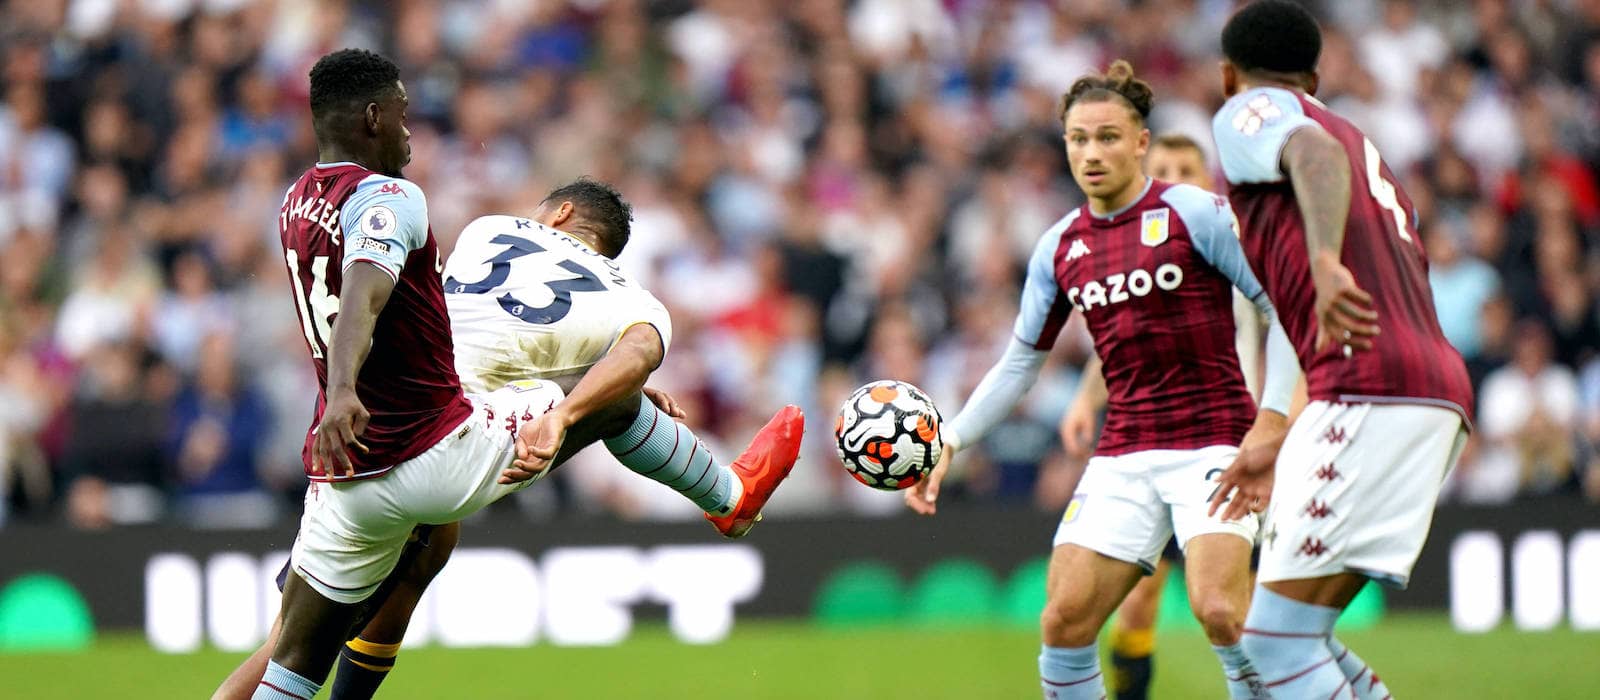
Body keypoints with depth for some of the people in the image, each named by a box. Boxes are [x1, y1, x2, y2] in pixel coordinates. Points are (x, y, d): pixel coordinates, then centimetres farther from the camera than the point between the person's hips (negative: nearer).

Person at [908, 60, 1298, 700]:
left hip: (1211, 442, -5)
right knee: (1064, 620, -8)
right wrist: (949, 443, 11)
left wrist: (1272, 419, -13)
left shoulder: (1194, 214, -6)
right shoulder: (1059, 248, 9)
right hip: (1123, 455, 5)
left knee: (1218, 611, -24)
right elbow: (1020, 362, 20)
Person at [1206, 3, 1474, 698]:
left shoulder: (1251, 112, 8)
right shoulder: (1367, 149, 33)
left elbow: (1317, 152, -17)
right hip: (1437, 388, 9)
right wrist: (1283, 451, 36)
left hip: (1369, 392, -9)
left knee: (1276, 640, -11)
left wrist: (1325, 263, -36)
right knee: (1292, 634, 13)